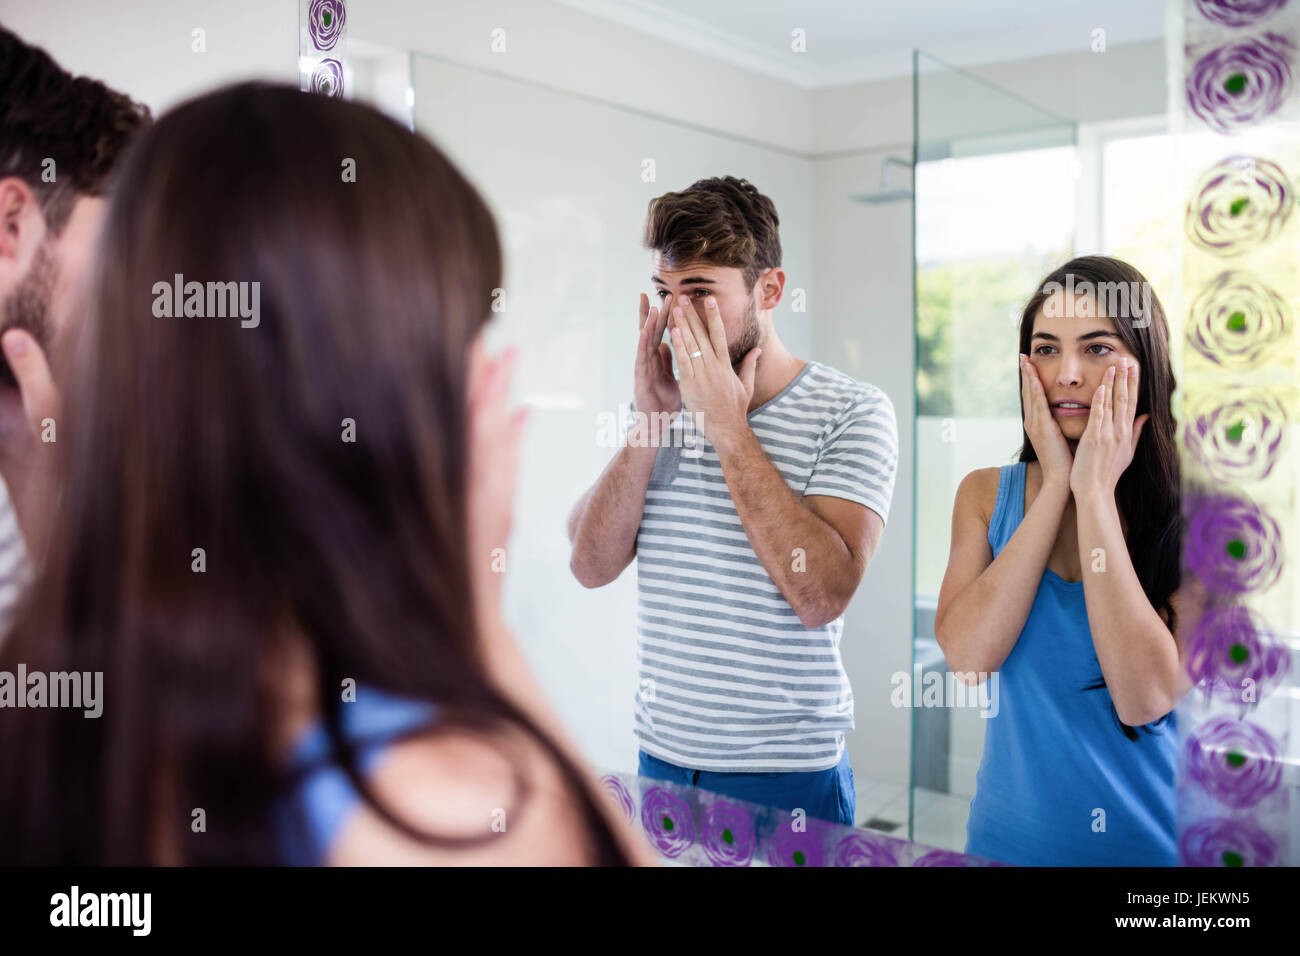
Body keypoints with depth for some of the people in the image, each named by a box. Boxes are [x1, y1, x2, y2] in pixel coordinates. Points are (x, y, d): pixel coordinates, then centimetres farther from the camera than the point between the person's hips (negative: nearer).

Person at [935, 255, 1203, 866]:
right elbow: (966, 658, -16)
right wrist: (1058, 483, -16)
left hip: (1148, 843, -2)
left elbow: (1145, 699, -23)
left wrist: (1095, 491, -20)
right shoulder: (985, 493, -2)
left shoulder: (1186, 507, -11)